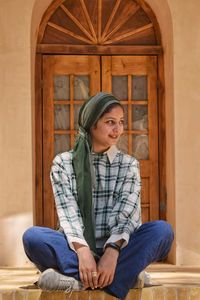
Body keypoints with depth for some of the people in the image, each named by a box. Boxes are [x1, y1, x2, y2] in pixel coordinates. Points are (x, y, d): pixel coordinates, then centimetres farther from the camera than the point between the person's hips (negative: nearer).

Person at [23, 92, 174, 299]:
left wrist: (112, 251, -27)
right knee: (32, 236, -29)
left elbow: (127, 214, -6)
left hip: (117, 250, 1)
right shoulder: (63, 163, 5)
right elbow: (68, 212, -9)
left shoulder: (129, 165, 9)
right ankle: (124, 275, -35)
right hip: (75, 250, -1)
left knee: (163, 230, -25)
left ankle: (80, 280, -36)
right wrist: (82, 250, -29)